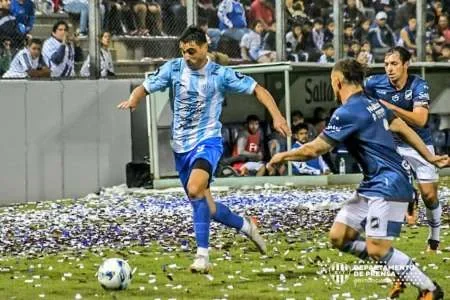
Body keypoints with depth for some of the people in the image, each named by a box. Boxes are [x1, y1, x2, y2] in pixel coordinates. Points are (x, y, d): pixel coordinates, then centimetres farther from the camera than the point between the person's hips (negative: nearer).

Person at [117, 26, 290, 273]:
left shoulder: (220, 74, -8)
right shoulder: (173, 68, -2)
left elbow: (258, 90, -3)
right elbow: (145, 88, -1)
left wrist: (276, 116, -16)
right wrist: (133, 100, -25)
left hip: (208, 141, -5)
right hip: (181, 146, 5)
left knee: (195, 189, -30)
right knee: (206, 206, 11)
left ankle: (202, 255, -29)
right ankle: (246, 226, 37)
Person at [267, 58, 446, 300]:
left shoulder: (348, 113, -17)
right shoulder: (372, 104, 11)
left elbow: (314, 150, -14)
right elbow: (402, 128, 18)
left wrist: (283, 156, 2)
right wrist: (430, 158, 26)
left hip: (389, 185, -10)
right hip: (372, 185, 10)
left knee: (377, 250, -13)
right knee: (338, 237, 5)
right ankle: (402, 270, 14)